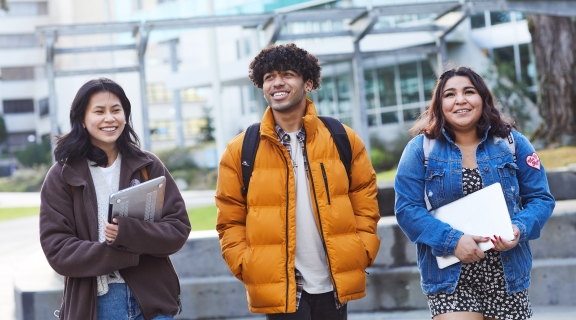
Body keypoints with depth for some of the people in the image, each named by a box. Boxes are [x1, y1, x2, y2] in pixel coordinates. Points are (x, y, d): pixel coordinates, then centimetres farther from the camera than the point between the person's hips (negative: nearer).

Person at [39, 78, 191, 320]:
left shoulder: (148, 167, 4)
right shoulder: (61, 177, -2)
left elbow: (178, 229, -2)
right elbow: (57, 250, -8)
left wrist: (127, 233, -20)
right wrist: (127, 254, -18)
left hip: (152, 300, 1)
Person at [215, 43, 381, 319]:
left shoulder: (342, 139, 4)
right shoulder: (240, 150, 0)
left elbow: (364, 200, 9)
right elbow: (230, 220, 2)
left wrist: (362, 252, -1)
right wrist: (247, 266, -9)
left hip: (335, 284, 2)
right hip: (279, 288, -2)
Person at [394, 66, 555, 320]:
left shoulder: (512, 143, 4)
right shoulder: (420, 149, -1)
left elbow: (540, 198, 4)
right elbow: (407, 209, -7)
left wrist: (519, 229, -16)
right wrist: (452, 240, -19)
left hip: (508, 276, 3)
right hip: (449, 279, -2)